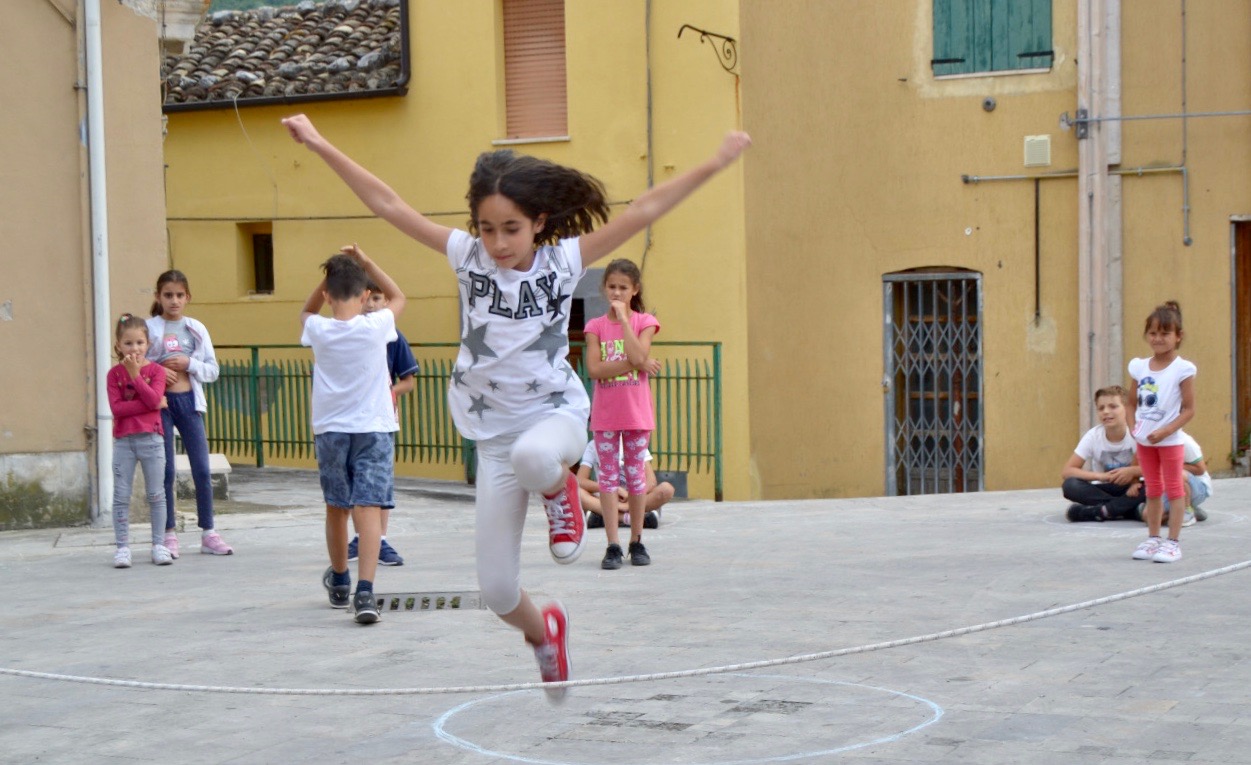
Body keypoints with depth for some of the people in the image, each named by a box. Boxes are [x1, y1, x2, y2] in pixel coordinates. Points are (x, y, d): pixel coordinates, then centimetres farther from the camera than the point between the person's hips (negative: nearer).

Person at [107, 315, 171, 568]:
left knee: (156, 495, 4)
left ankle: (159, 545, 11)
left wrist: (135, 374, -16)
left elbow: (153, 399, -13)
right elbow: (116, 408, -10)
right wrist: (152, 404, -14)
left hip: (151, 439, 0)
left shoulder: (156, 370, 2)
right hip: (123, 440, 0)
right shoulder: (114, 373, 2)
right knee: (121, 496, 1)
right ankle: (122, 547, 5)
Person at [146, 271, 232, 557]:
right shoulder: (149, 328, 0)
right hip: (159, 401, -2)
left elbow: (213, 370, 6)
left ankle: (208, 533, 8)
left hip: (189, 400, 2)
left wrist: (189, 364, -10)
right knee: (165, 470, 0)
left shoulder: (196, 329, 7)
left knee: (202, 469, 1)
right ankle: (169, 534, 8)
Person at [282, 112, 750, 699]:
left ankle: (560, 492, -4)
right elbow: (387, 205, -6)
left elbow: (643, 211, -10)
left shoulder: (564, 260, -7)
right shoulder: (467, 257, -5)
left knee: (533, 457, -41)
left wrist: (716, 163, -14)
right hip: (494, 433, 2)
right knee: (497, 592, 1)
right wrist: (320, 146, -11)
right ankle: (544, 633, 36)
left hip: (556, 413, -2)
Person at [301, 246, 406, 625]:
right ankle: (364, 592, -24)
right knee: (368, 508, -9)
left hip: (330, 430, 2)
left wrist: (330, 273, 11)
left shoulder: (318, 330, -3)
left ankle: (339, 582, 35)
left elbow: (306, 310, 22)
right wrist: (364, 261, 11)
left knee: (336, 507, 17)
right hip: (374, 427, -2)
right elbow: (398, 297, 13)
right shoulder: (376, 326, -8)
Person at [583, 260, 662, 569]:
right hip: (605, 413, 1)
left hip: (636, 412, -1)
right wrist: (635, 364, -16)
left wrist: (622, 317, -15)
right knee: (608, 476, -1)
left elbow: (639, 355, -17)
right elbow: (594, 369, -10)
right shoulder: (595, 326, 4)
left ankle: (636, 541, 15)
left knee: (636, 474, 6)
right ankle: (613, 545, 0)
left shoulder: (644, 322, 2)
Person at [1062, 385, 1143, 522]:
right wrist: (1100, 476, -26)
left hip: (1131, 489, -1)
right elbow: (1066, 471, -14)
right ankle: (1126, 510, -26)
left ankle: (1099, 511, -28)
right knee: (1070, 485, -27)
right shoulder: (1093, 436, -11)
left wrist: (1133, 472, -30)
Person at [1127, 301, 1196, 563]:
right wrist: (1133, 425, -1)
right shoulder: (1139, 367, 3)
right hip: (1144, 441, 5)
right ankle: (1153, 539, 22)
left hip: (1169, 440, -5)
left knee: (1174, 489, 2)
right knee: (1153, 490, 14)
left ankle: (1173, 542, 5)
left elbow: (1189, 409, -12)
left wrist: (1165, 431, -20)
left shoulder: (1182, 369, -12)